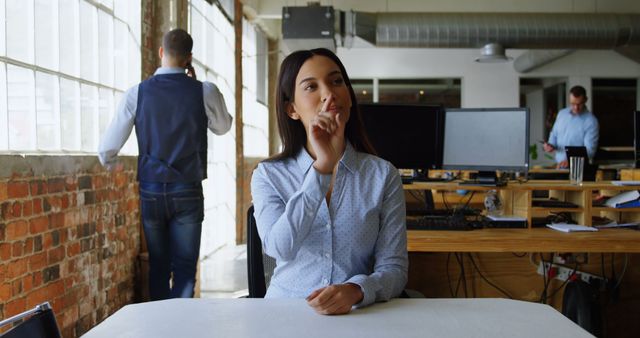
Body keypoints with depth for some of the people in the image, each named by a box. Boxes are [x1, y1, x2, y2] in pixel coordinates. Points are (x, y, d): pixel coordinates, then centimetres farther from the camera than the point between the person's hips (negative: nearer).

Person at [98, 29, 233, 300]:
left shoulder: (137, 93, -4)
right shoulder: (205, 92, -7)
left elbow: (107, 150, -1)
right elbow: (223, 127, 15)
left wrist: (110, 164, 21)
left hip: (150, 192, 2)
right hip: (187, 192, -2)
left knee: (158, 267, 15)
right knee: (185, 268, 5)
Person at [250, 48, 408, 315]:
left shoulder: (383, 175, 0)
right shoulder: (268, 175, 0)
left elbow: (394, 268, -2)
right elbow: (280, 248, -17)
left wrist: (355, 290, -23)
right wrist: (322, 166, -23)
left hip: (358, 314, 2)